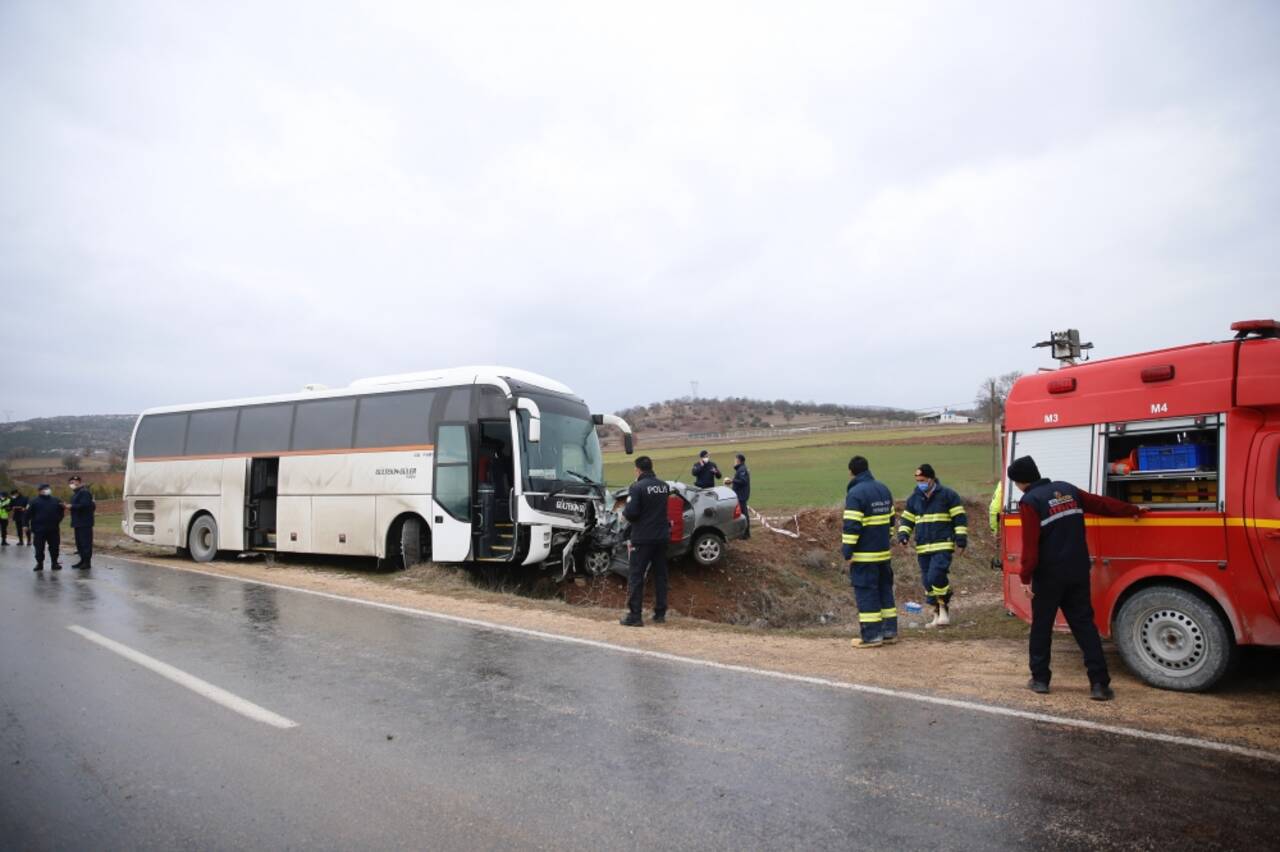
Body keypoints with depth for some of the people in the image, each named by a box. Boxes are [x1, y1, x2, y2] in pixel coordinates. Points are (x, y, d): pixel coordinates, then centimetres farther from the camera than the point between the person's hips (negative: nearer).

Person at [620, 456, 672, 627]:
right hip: (662, 536, 6)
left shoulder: (637, 487, -14)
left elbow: (631, 513, -19)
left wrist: (623, 512, 0)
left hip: (643, 538, -6)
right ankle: (660, 613, 20)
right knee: (660, 575, 14)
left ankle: (634, 616, 0)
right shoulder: (664, 486, 7)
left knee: (635, 577, 0)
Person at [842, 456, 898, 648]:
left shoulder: (855, 493, -16)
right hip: (884, 553, 8)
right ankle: (889, 631, 20)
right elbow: (890, 519, 17)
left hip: (864, 555, -8)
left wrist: (847, 552, -13)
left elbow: (851, 526, -19)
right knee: (885, 590, 15)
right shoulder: (883, 489, 11)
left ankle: (871, 636, 1)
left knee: (866, 593, -1)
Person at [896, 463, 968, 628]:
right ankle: (938, 614, 19)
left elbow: (960, 519, -2)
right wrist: (903, 535, 0)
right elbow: (907, 520, 17)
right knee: (928, 582, 7)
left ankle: (944, 609, 1)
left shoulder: (947, 495, -3)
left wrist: (960, 541, -8)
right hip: (923, 548, 5)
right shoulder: (914, 498, 11)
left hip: (943, 546, -5)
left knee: (936, 576, -20)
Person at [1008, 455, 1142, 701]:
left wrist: (1025, 577, -11)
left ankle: (1040, 679, 13)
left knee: (1041, 627, 7)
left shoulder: (1029, 502, -12)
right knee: (1084, 625, 9)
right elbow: (1102, 504, 18)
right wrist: (1133, 510, 34)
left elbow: (1030, 545, -16)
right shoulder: (1068, 490, 7)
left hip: (1048, 576, -5)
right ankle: (1099, 683, 4)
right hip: (1078, 573, 6)